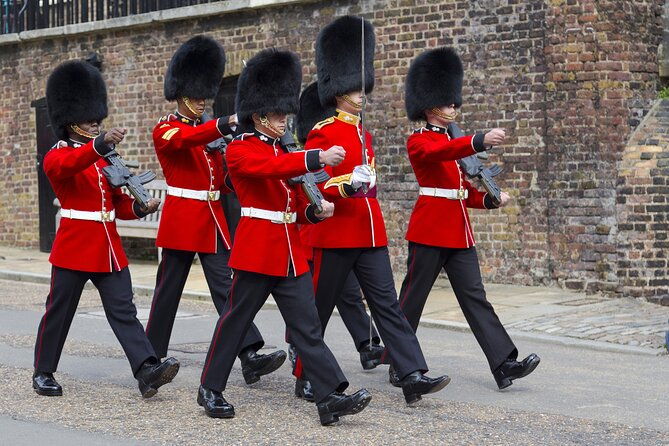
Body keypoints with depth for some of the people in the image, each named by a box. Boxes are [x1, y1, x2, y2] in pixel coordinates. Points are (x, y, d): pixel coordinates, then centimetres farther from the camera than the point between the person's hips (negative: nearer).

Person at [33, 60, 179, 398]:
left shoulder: (105, 157, 15)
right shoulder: (56, 157, -6)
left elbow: (118, 203, 16)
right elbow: (70, 165, -33)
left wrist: (140, 208, -6)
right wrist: (100, 143, -49)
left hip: (109, 249, 5)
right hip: (74, 249, -5)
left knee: (124, 311, -5)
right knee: (58, 312, 6)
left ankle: (147, 370, -16)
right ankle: (43, 373, 20)